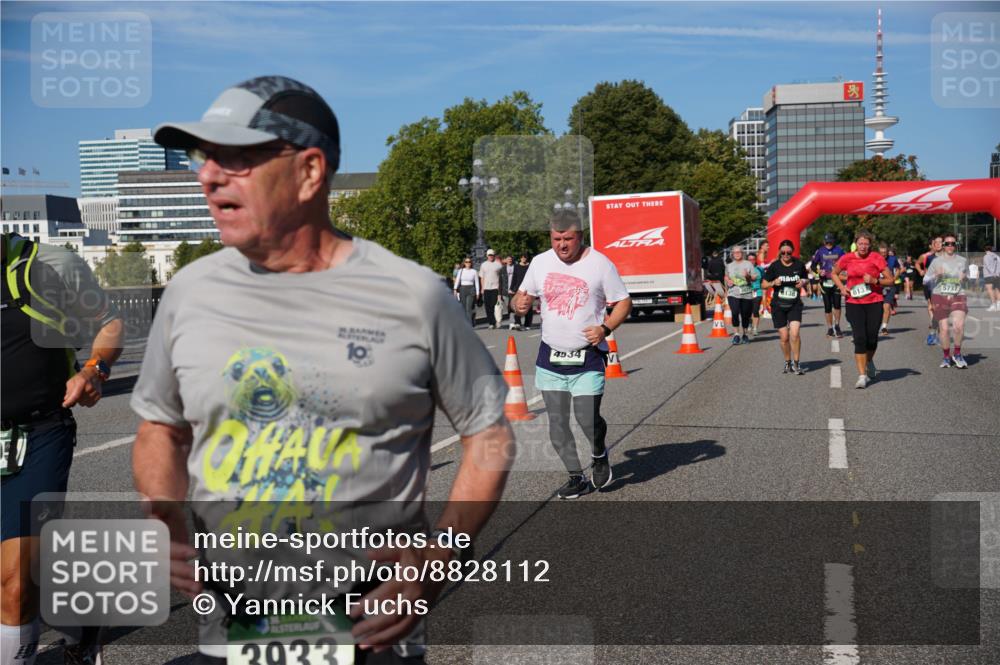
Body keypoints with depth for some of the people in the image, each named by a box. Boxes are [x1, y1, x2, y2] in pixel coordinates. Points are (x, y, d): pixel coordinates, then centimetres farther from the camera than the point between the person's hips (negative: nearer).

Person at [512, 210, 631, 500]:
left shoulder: (600, 264, -5)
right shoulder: (540, 262, 5)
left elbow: (623, 302, 0)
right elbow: (523, 296, 14)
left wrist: (606, 328, -18)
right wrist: (519, 304, -11)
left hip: (588, 359, -4)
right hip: (550, 357, 4)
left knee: (587, 419, -10)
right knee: (557, 425, 6)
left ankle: (599, 454, 24)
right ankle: (576, 476, 24)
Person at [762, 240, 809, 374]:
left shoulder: (799, 264, 0)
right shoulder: (774, 266, -3)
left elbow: (806, 279, 16)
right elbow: (764, 284, 3)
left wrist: (803, 282, -7)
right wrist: (773, 283, -17)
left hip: (795, 304, 0)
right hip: (778, 306, 0)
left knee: (794, 333, -17)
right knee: (784, 337, 3)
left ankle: (796, 363, -1)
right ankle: (788, 362, 24)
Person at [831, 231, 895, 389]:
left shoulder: (876, 258, -3)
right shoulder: (847, 258, 1)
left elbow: (890, 280, 0)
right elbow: (834, 273, 18)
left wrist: (875, 281, -17)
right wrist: (842, 287, 1)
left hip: (874, 303, 0)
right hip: (854, 303, 0)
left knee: (872, 338, 4)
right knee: (860, 338, -9)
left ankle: (869, 362, 37)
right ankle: (862, 375, -5)